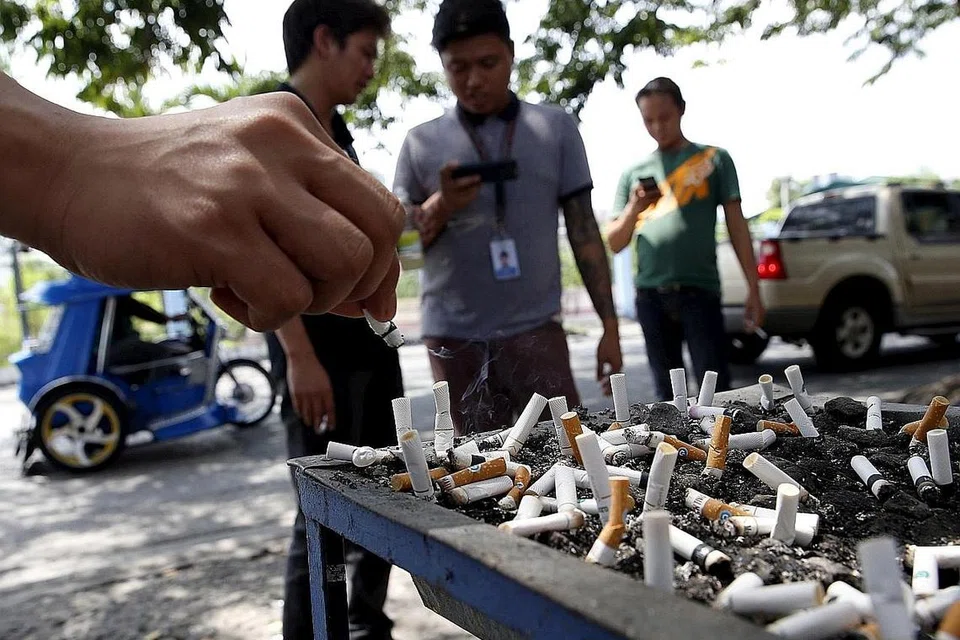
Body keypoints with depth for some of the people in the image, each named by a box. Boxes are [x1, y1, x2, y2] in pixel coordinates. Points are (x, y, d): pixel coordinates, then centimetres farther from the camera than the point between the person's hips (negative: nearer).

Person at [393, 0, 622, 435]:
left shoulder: (556, 128, 3)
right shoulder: (421, 143, 3)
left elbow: (583, 232, 4)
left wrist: (609, 325, 1)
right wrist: (438, 208, -16)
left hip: (536, 329, -1)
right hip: (453, 337, 1)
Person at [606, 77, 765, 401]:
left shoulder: (714, 159, 9)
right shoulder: (634, 173, 15)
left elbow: (736, 226, 6)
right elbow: (615, 243, 14)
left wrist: (753, 289, 0)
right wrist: (633, 209, -5)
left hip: (699, 289, -3)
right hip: (650, 295, 3)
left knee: (716, 390, -5)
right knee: (668, 392, 9)